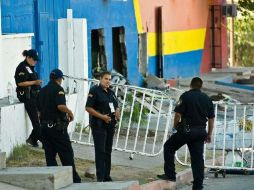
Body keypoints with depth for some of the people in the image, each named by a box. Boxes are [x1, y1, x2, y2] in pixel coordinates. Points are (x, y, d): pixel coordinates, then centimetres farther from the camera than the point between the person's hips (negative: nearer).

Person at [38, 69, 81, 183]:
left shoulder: (42, 90, 14)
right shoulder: (58, 89, -9)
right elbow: (61, 106, -23)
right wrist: (70, 113, -7)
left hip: (44, 125, 7)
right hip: (57, 126, -7)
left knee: (50, 154, 8)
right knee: (67, 153, -3)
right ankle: (74, 179, -4)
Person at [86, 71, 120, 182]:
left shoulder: (111, 93, 16)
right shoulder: (95, 91, -7)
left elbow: (116, 106, 26)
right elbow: (88, 108, -13)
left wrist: (117, 112, 1)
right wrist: (102, 116, -21)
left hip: (110, 124, 8)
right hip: (99, 125, -8)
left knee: (108, 151, 12)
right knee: (100, 151, -9)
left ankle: (107, 176, 19)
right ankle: (100, 177, -10)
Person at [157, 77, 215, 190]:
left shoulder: (186, 96, -6)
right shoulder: (207, 99, 10)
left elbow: (178, 114, -12)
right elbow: (211, 118, 11)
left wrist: (175, 126, 6)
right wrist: (209, 134, 18)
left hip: (186, 130, -5)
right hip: (200, 132, 5)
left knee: (169, 147, 12)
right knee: (197, 157, 7)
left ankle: (170, 174, 6)